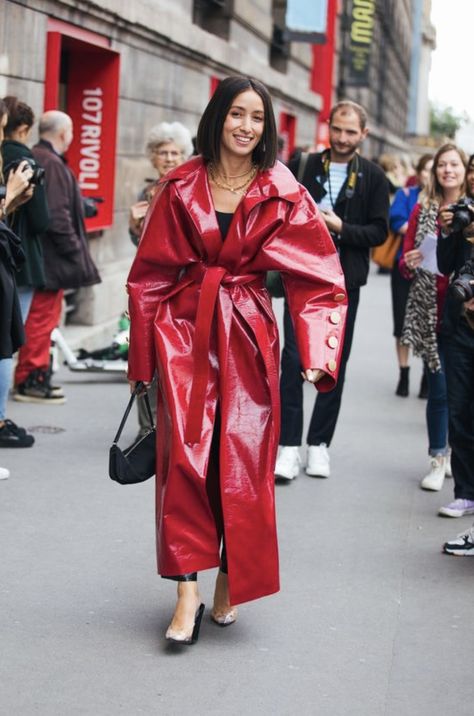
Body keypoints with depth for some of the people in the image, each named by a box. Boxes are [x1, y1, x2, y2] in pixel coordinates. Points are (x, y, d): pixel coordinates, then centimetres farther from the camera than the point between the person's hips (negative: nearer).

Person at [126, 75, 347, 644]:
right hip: (184, 331, 0)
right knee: (184, 456, -8)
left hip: (247, 334, 0)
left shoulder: (284, 197, 1)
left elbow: (318, 282, -2)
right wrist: (142, 358, 7)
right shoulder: (180, 188, 3)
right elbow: (150, 274, 8)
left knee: (243, 460, 1)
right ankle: (187, 592, -3)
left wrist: (317, 355, -15)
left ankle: (230, 580, 21)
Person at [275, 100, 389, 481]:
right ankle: (289, 444, -3)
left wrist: (341, 228, -16)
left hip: (344, 281, 0)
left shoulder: (373, 177, 2)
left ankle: (320, 443, 17)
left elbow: (380, 231, -1)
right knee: (294, 359, -7)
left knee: (335, 364, 7)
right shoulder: (304, 167, 5)